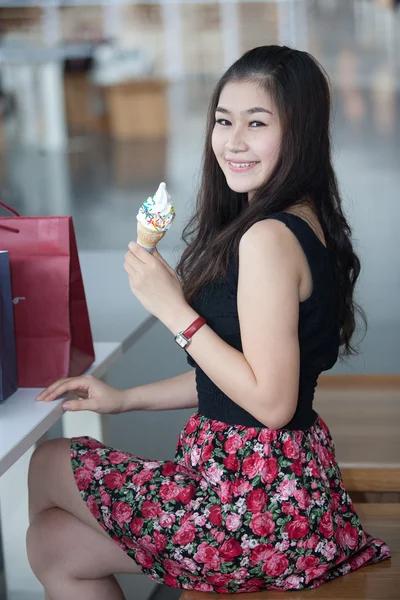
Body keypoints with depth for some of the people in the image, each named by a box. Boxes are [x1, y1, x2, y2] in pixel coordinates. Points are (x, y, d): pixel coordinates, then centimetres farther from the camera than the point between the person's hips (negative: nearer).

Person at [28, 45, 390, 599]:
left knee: (47, 466, 14)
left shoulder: (268, 238, -23)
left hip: (254, 502, -9)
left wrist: (174, 309, -19)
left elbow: (271, 401, -24)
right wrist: (124, 398, 16)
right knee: (53, 544, 17)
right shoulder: (307, 224, 8)